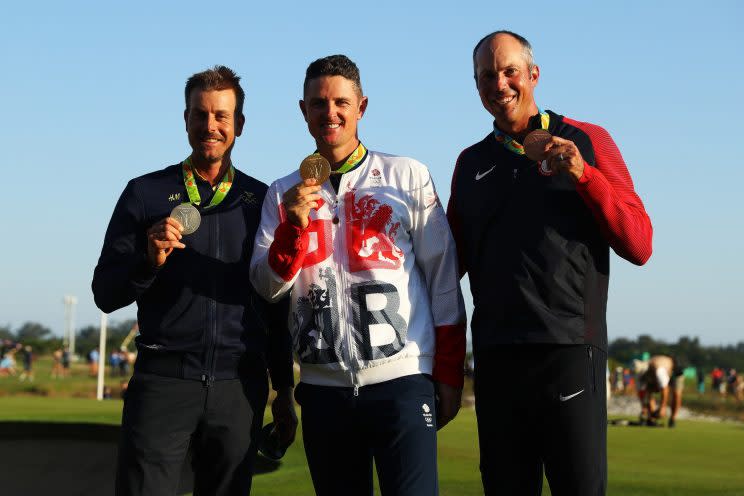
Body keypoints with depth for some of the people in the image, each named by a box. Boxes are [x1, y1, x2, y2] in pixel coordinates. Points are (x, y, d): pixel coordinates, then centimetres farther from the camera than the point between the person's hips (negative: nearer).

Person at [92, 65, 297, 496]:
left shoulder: (261, 201, 10)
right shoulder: (146, 194, 5)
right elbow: (106, 294, 4)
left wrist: (284, 389, 14)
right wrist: (149, 260, -15)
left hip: (239, 386, 2)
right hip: (163, 380, -2)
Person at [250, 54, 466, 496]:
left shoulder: (407, 176, 3)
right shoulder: (284, 194, 11)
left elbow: (443, 280, 3)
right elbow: (268, 286, 2)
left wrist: (449, 376, 0)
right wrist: (295, 225, -15)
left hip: (401, 380, -3)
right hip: (324, 387, 3)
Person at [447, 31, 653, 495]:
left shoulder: (587, 142, 6)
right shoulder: (471, 163, 16)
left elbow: (639, 245, 0)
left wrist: (583, 175, -13)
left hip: (569, 349, -4)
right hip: (495, 357, 4)